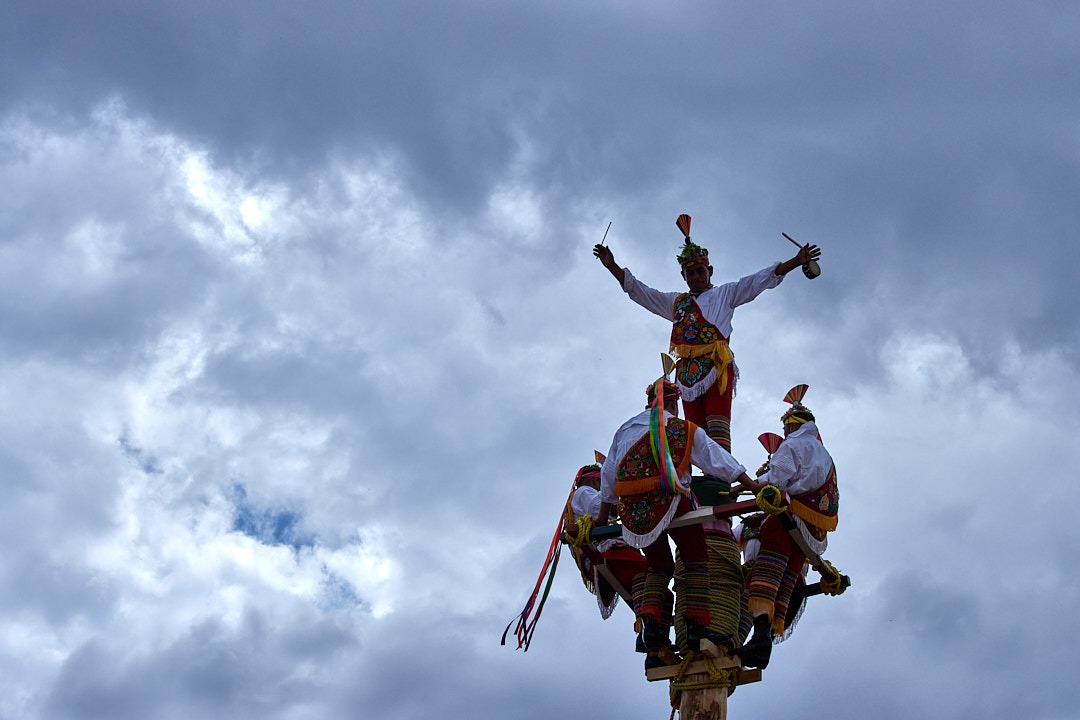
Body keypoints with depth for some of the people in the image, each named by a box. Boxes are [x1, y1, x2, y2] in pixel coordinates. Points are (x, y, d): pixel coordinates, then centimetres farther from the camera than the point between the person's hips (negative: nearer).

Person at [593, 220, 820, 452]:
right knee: (693, 431, -8)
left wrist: (796, 261, 8)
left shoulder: (725, 293, 22)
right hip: (687, 371, 4)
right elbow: (638, 291, 28)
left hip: (717, 365, -4)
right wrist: (612, 266, 21)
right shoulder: (675, 301, 30)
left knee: (718, 423, -20)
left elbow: (761, 280, 16)